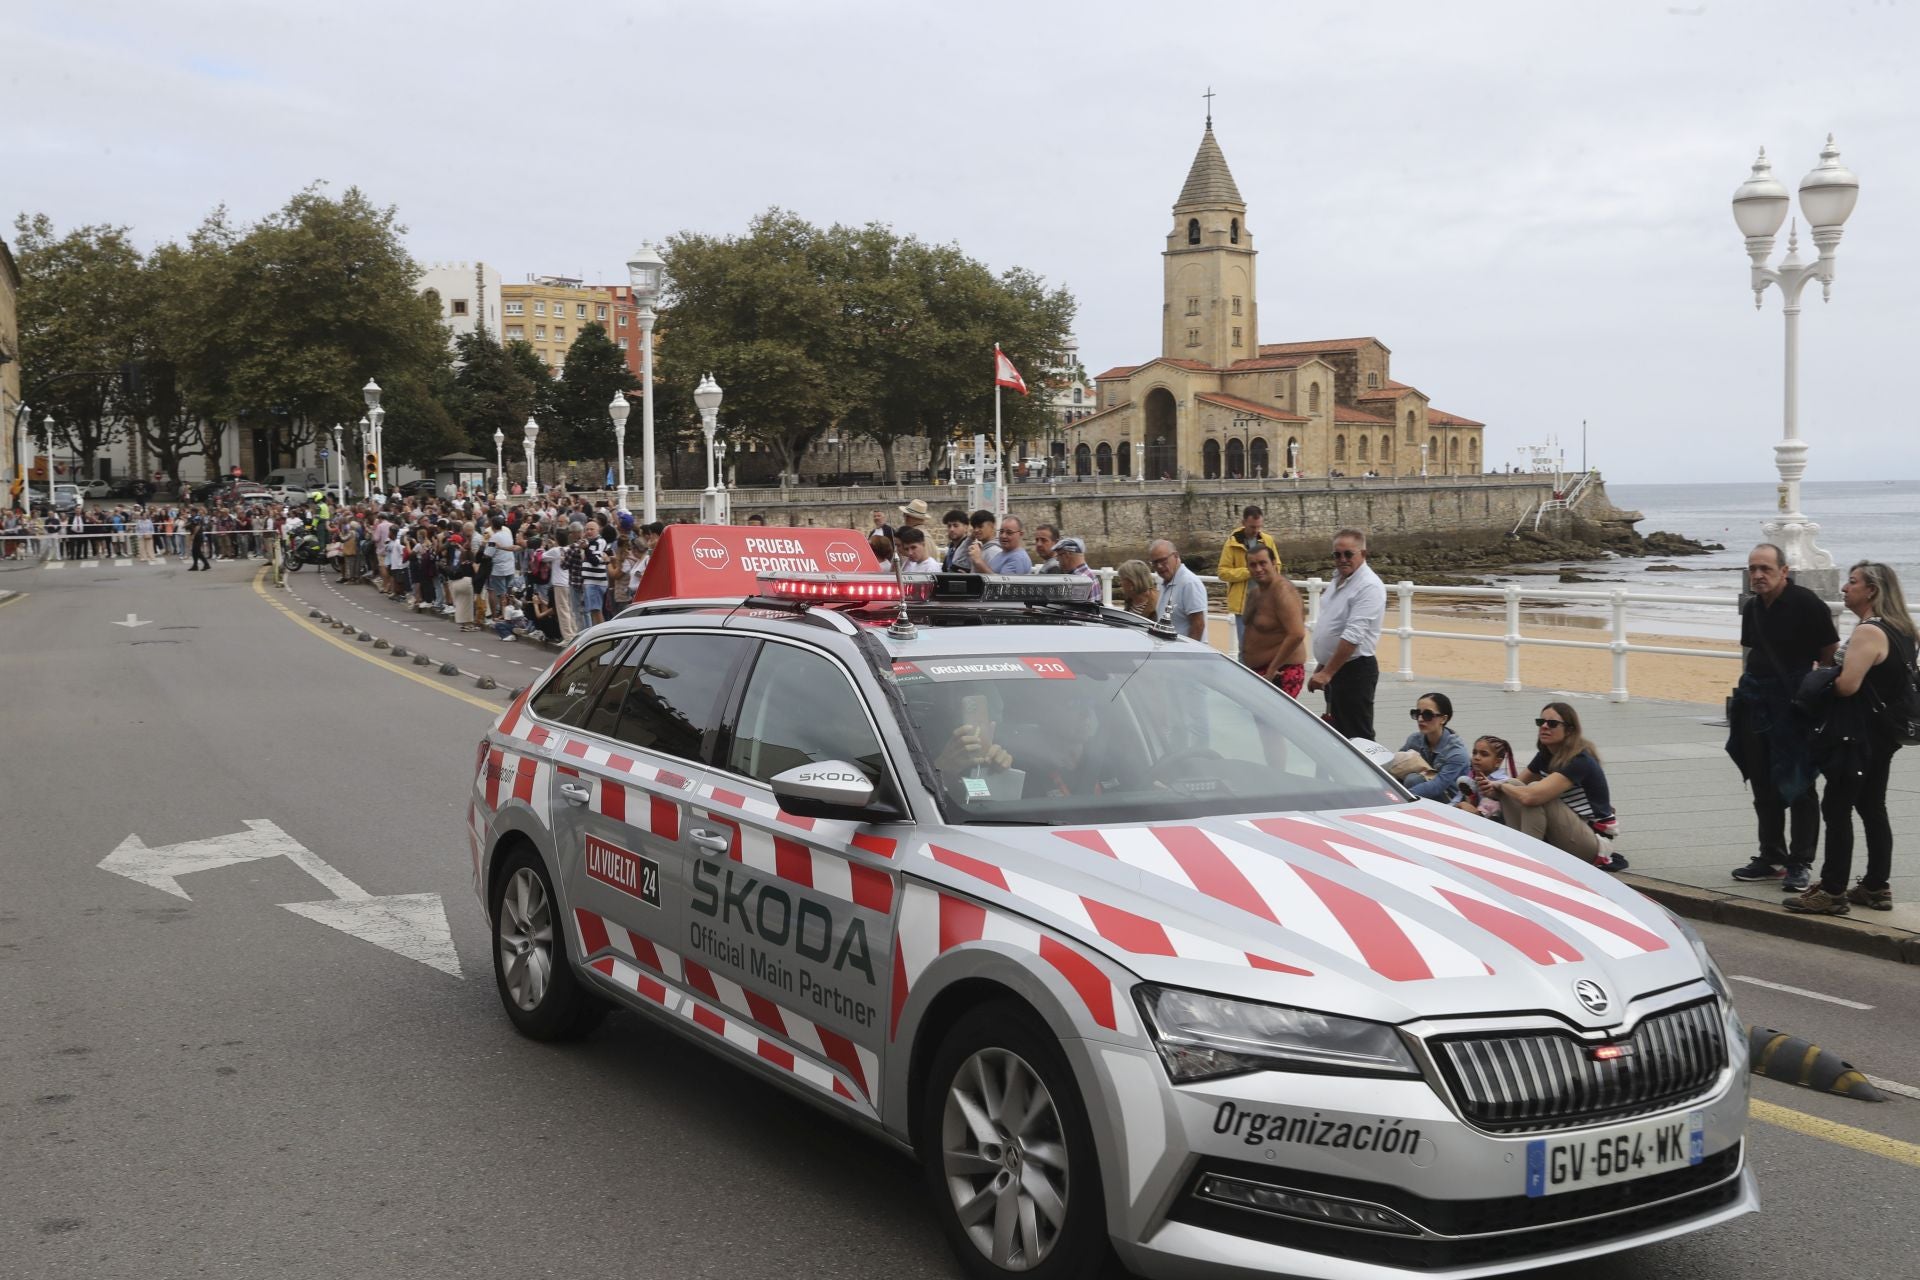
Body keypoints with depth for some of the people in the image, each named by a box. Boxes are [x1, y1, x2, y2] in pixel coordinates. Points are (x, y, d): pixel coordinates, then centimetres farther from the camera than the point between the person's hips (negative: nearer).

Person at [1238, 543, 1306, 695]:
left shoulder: (1282, 592, -19)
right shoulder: (1254, 592, 11)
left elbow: (1296, 634, -28)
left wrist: (1272, 669, -24)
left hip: (1279, 673, -10)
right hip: (1257, 670, 10)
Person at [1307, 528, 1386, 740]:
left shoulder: (1369, 586, -18)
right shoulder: (1338, 580, 11)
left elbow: (1353, 636, -26)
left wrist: (1326, 673, -27)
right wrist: (1322, 668, 20)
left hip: (1354, 670, -9)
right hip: (1332, 669, 9)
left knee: (1357, 738, -5)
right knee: (1338, 734, 17)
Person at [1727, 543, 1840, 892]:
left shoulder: (1806, 603, -12)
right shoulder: (1752, 607, 9)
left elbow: (1830, 653, -10)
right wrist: (1748, 687, 13)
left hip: (1794, 702, -7)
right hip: (1756, 702, 7)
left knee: (1798, 785, -2)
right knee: (1763, 786, 12)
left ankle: (1800, 864, 4)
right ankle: (1771, 857, 23)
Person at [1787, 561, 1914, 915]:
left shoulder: (1868, 633, -18)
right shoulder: (1899, 631, 13)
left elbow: (1847, 685, -25)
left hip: (1856, 736, -10)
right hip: (1881, 735, 10)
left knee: (1837, 809, -5)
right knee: (1872, 809, 15)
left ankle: (1832, 893, -3)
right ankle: (1876, 887, 20)